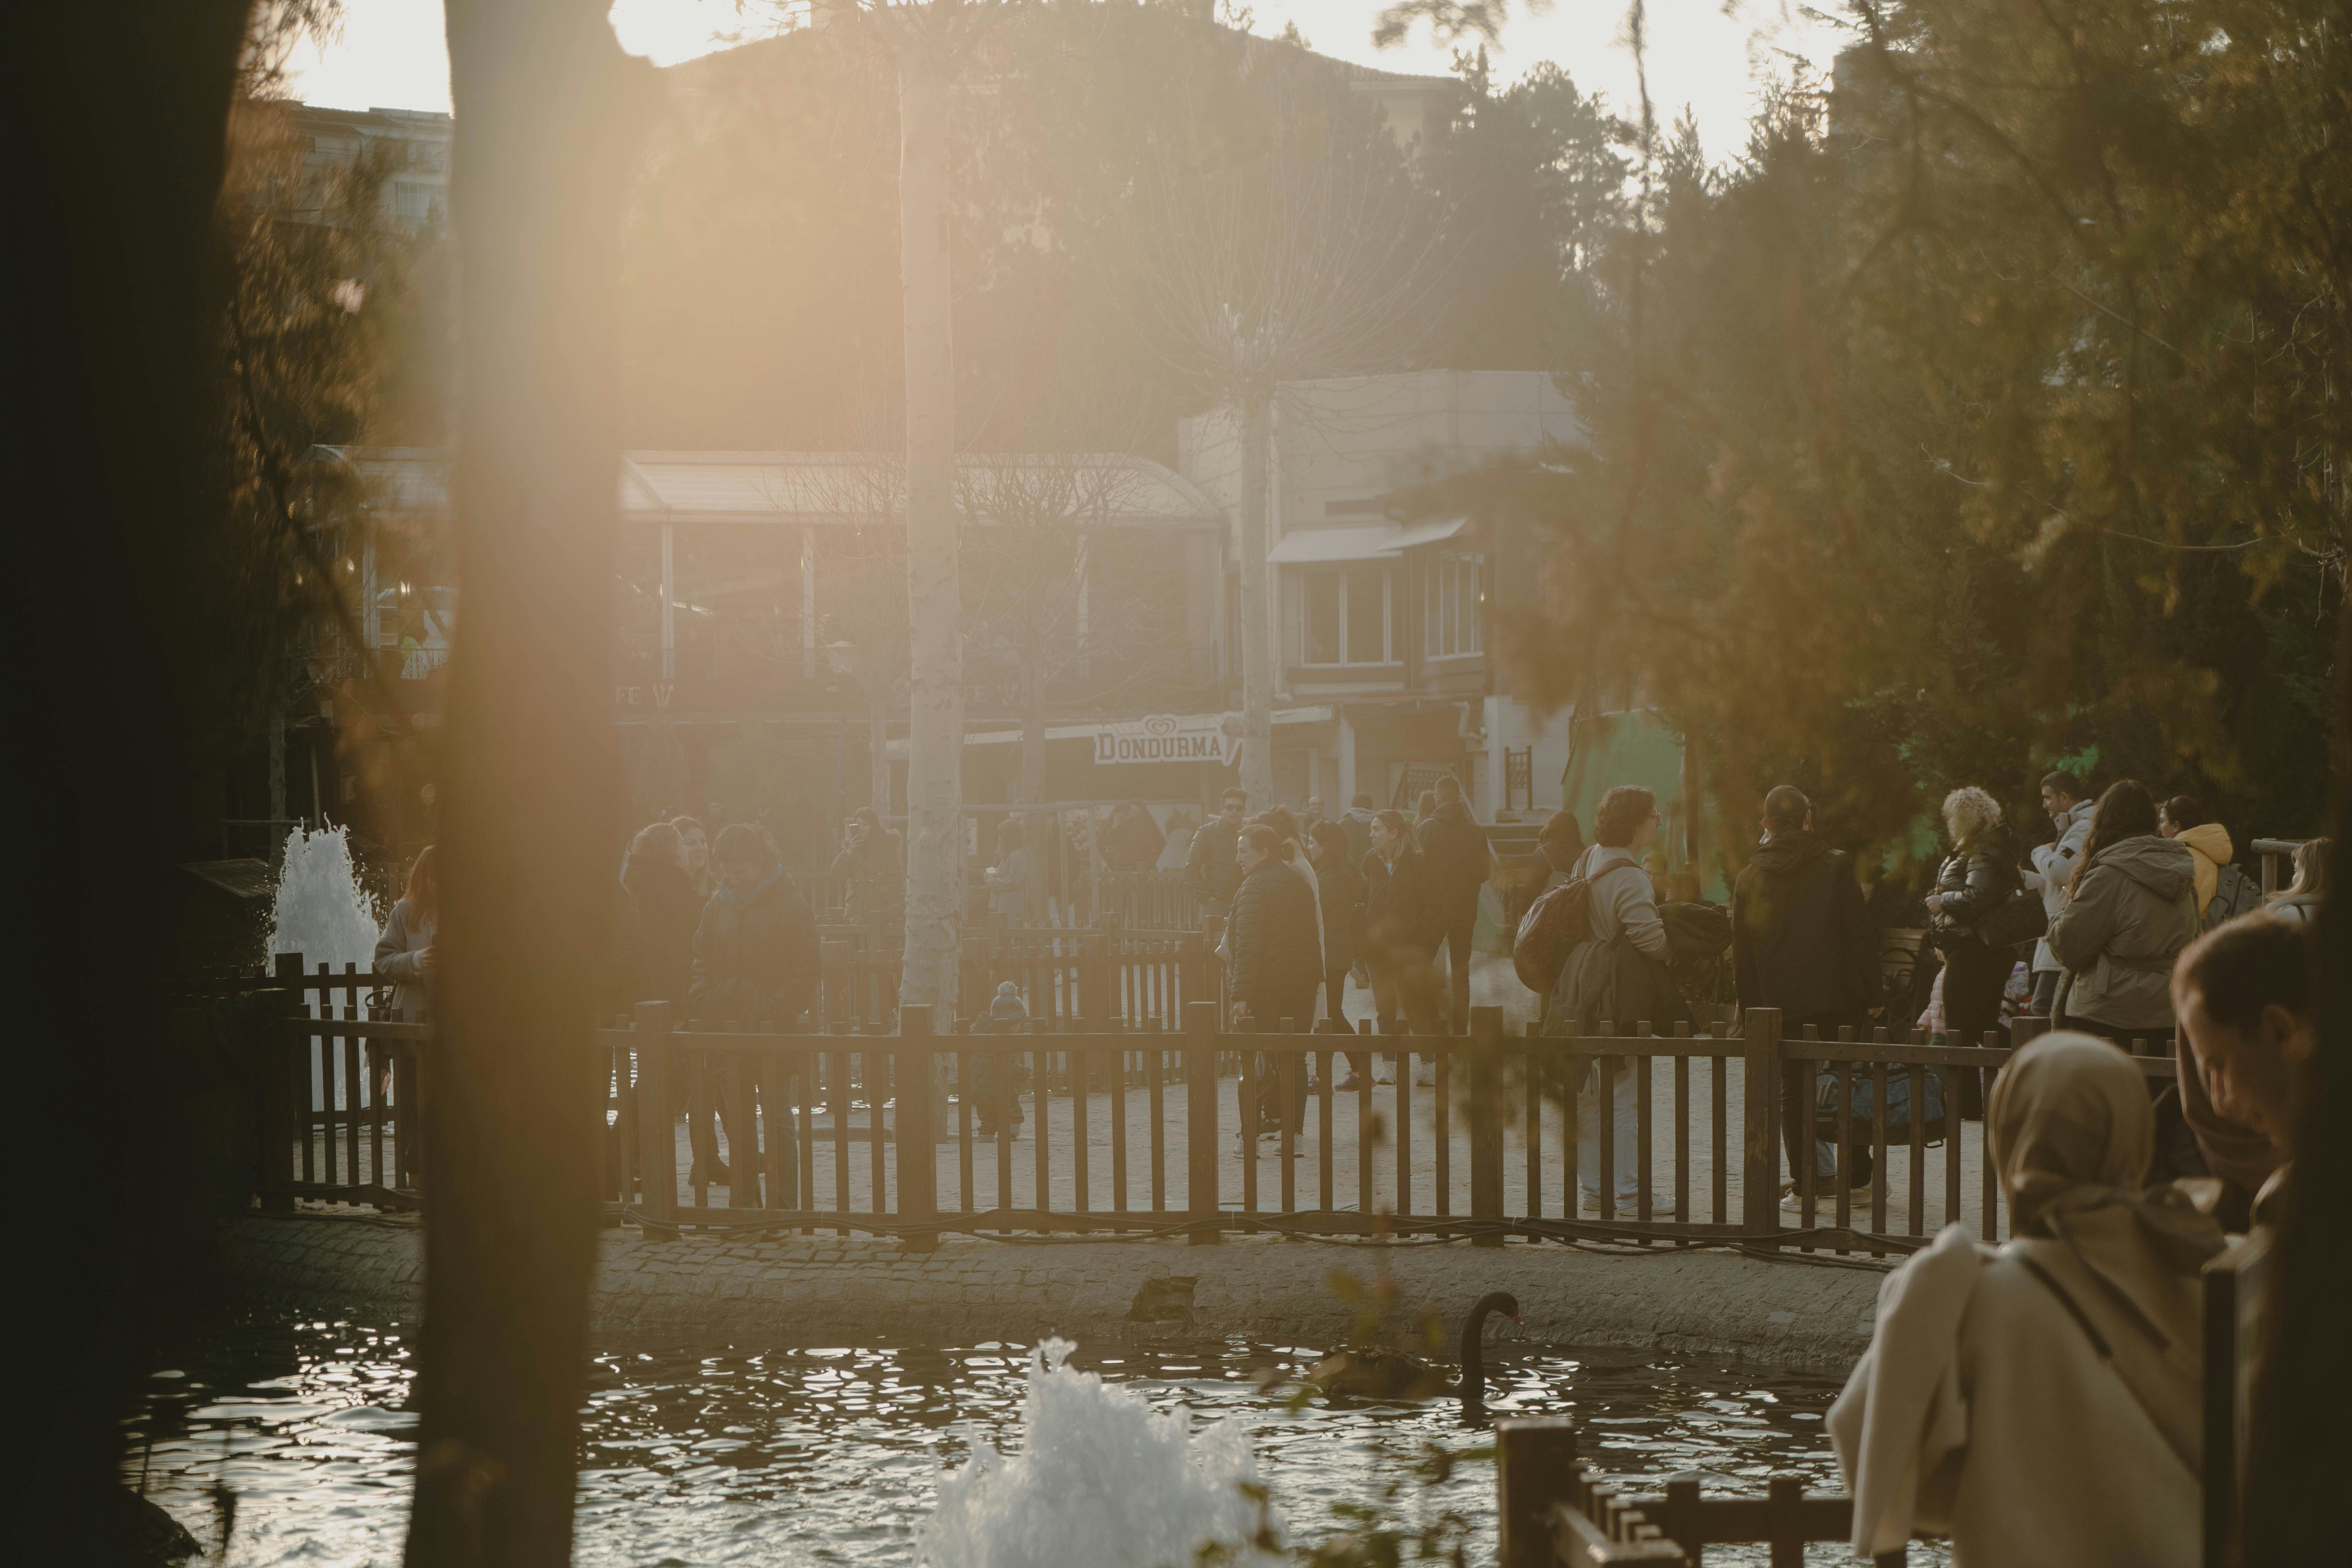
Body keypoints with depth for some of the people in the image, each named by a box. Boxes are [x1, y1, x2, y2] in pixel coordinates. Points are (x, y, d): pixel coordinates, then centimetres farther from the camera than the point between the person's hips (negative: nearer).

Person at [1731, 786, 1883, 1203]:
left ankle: (1803, 1179, 4)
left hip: (1780, 1003, 1)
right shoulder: (1836, 866, -5)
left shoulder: (1749, 878, 3)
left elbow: (1742, 951, 6)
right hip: (1836, 996, -1)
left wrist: (1749, 1006, 12)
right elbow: (1860, 932, -6)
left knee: (1794, 1090, 7)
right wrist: (1871, 992, 0)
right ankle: (1858, 1173, 10)